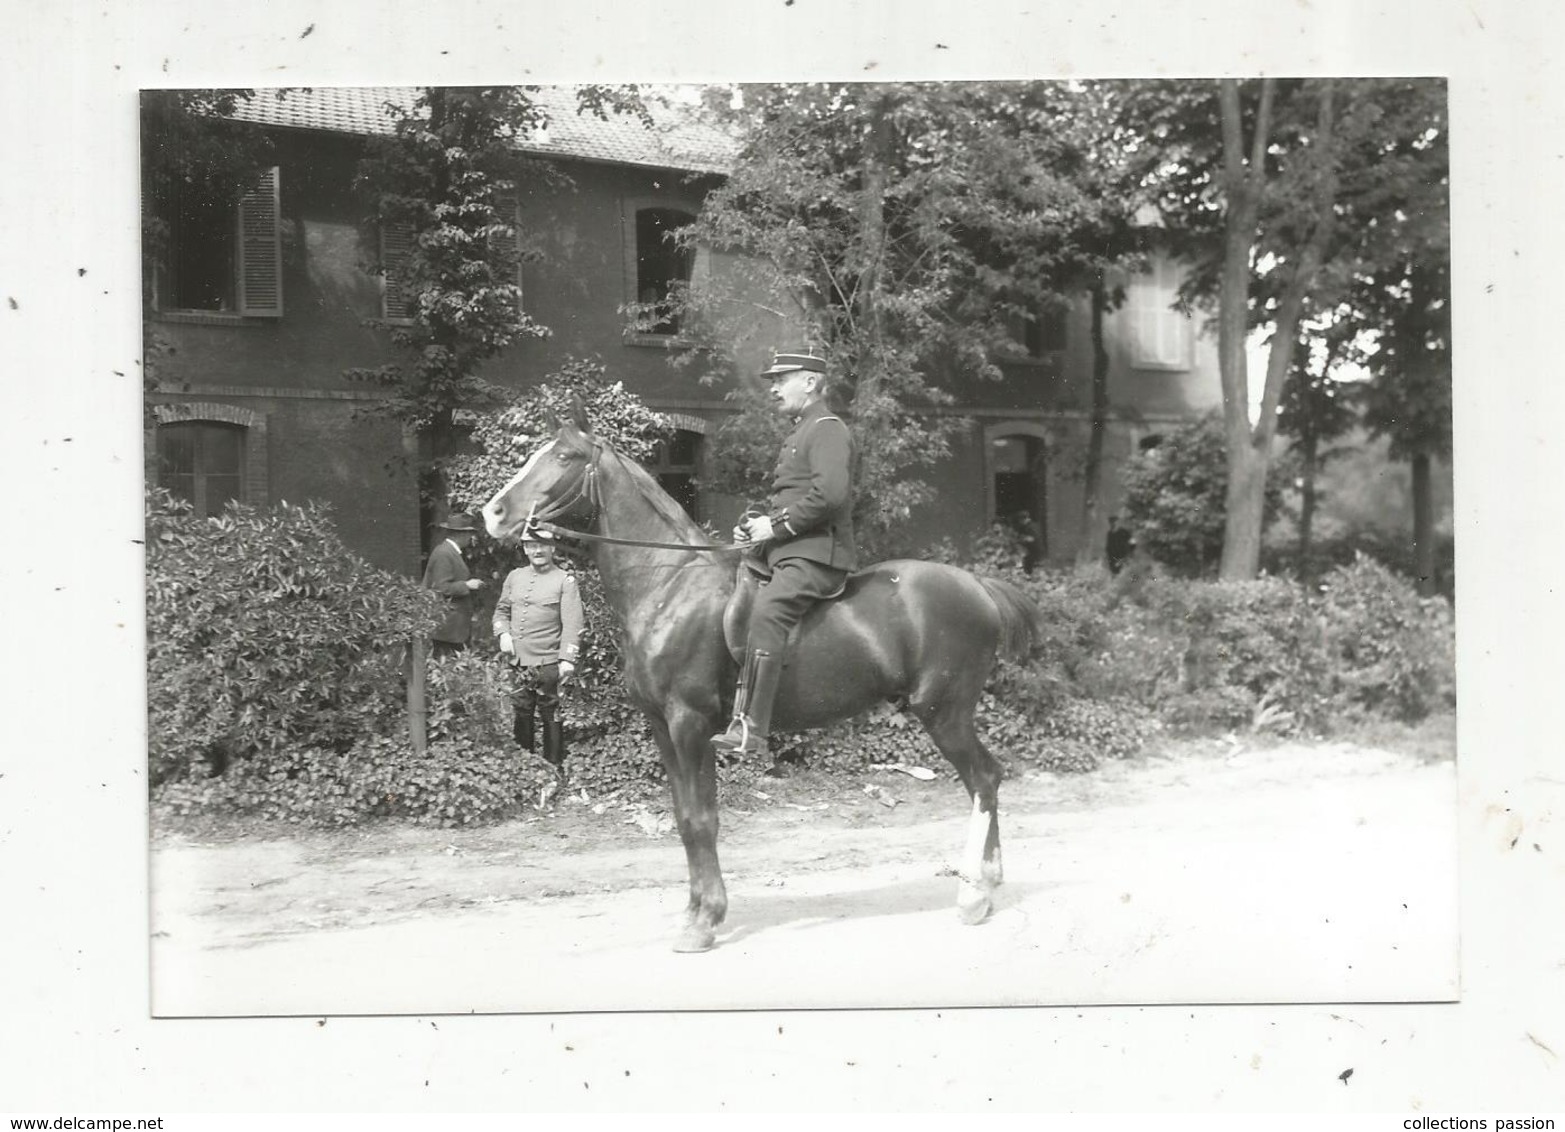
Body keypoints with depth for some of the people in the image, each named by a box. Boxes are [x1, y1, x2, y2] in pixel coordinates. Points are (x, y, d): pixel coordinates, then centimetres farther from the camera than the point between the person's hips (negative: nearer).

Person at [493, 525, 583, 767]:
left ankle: (554, 766, 12)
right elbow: (501, 610, 20)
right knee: (520, 715, 12)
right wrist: (503, 634, 1)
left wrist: (567, 659, -16)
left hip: (548, 663, -4)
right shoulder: (514, 577, 11)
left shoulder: (564, 580, -4)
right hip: (518, 662, 5)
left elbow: (572, 624, -9)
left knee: (551, 717, 1)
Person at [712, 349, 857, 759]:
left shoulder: (827, 429, -5)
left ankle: (750, 730, -39)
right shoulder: (801, 433, 26)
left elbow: (829, 494, -21)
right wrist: (757, 525, 13)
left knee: (766, 612, -32)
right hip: (791, 552, 11)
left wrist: (776, 525, -16)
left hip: (815, 555, -11)